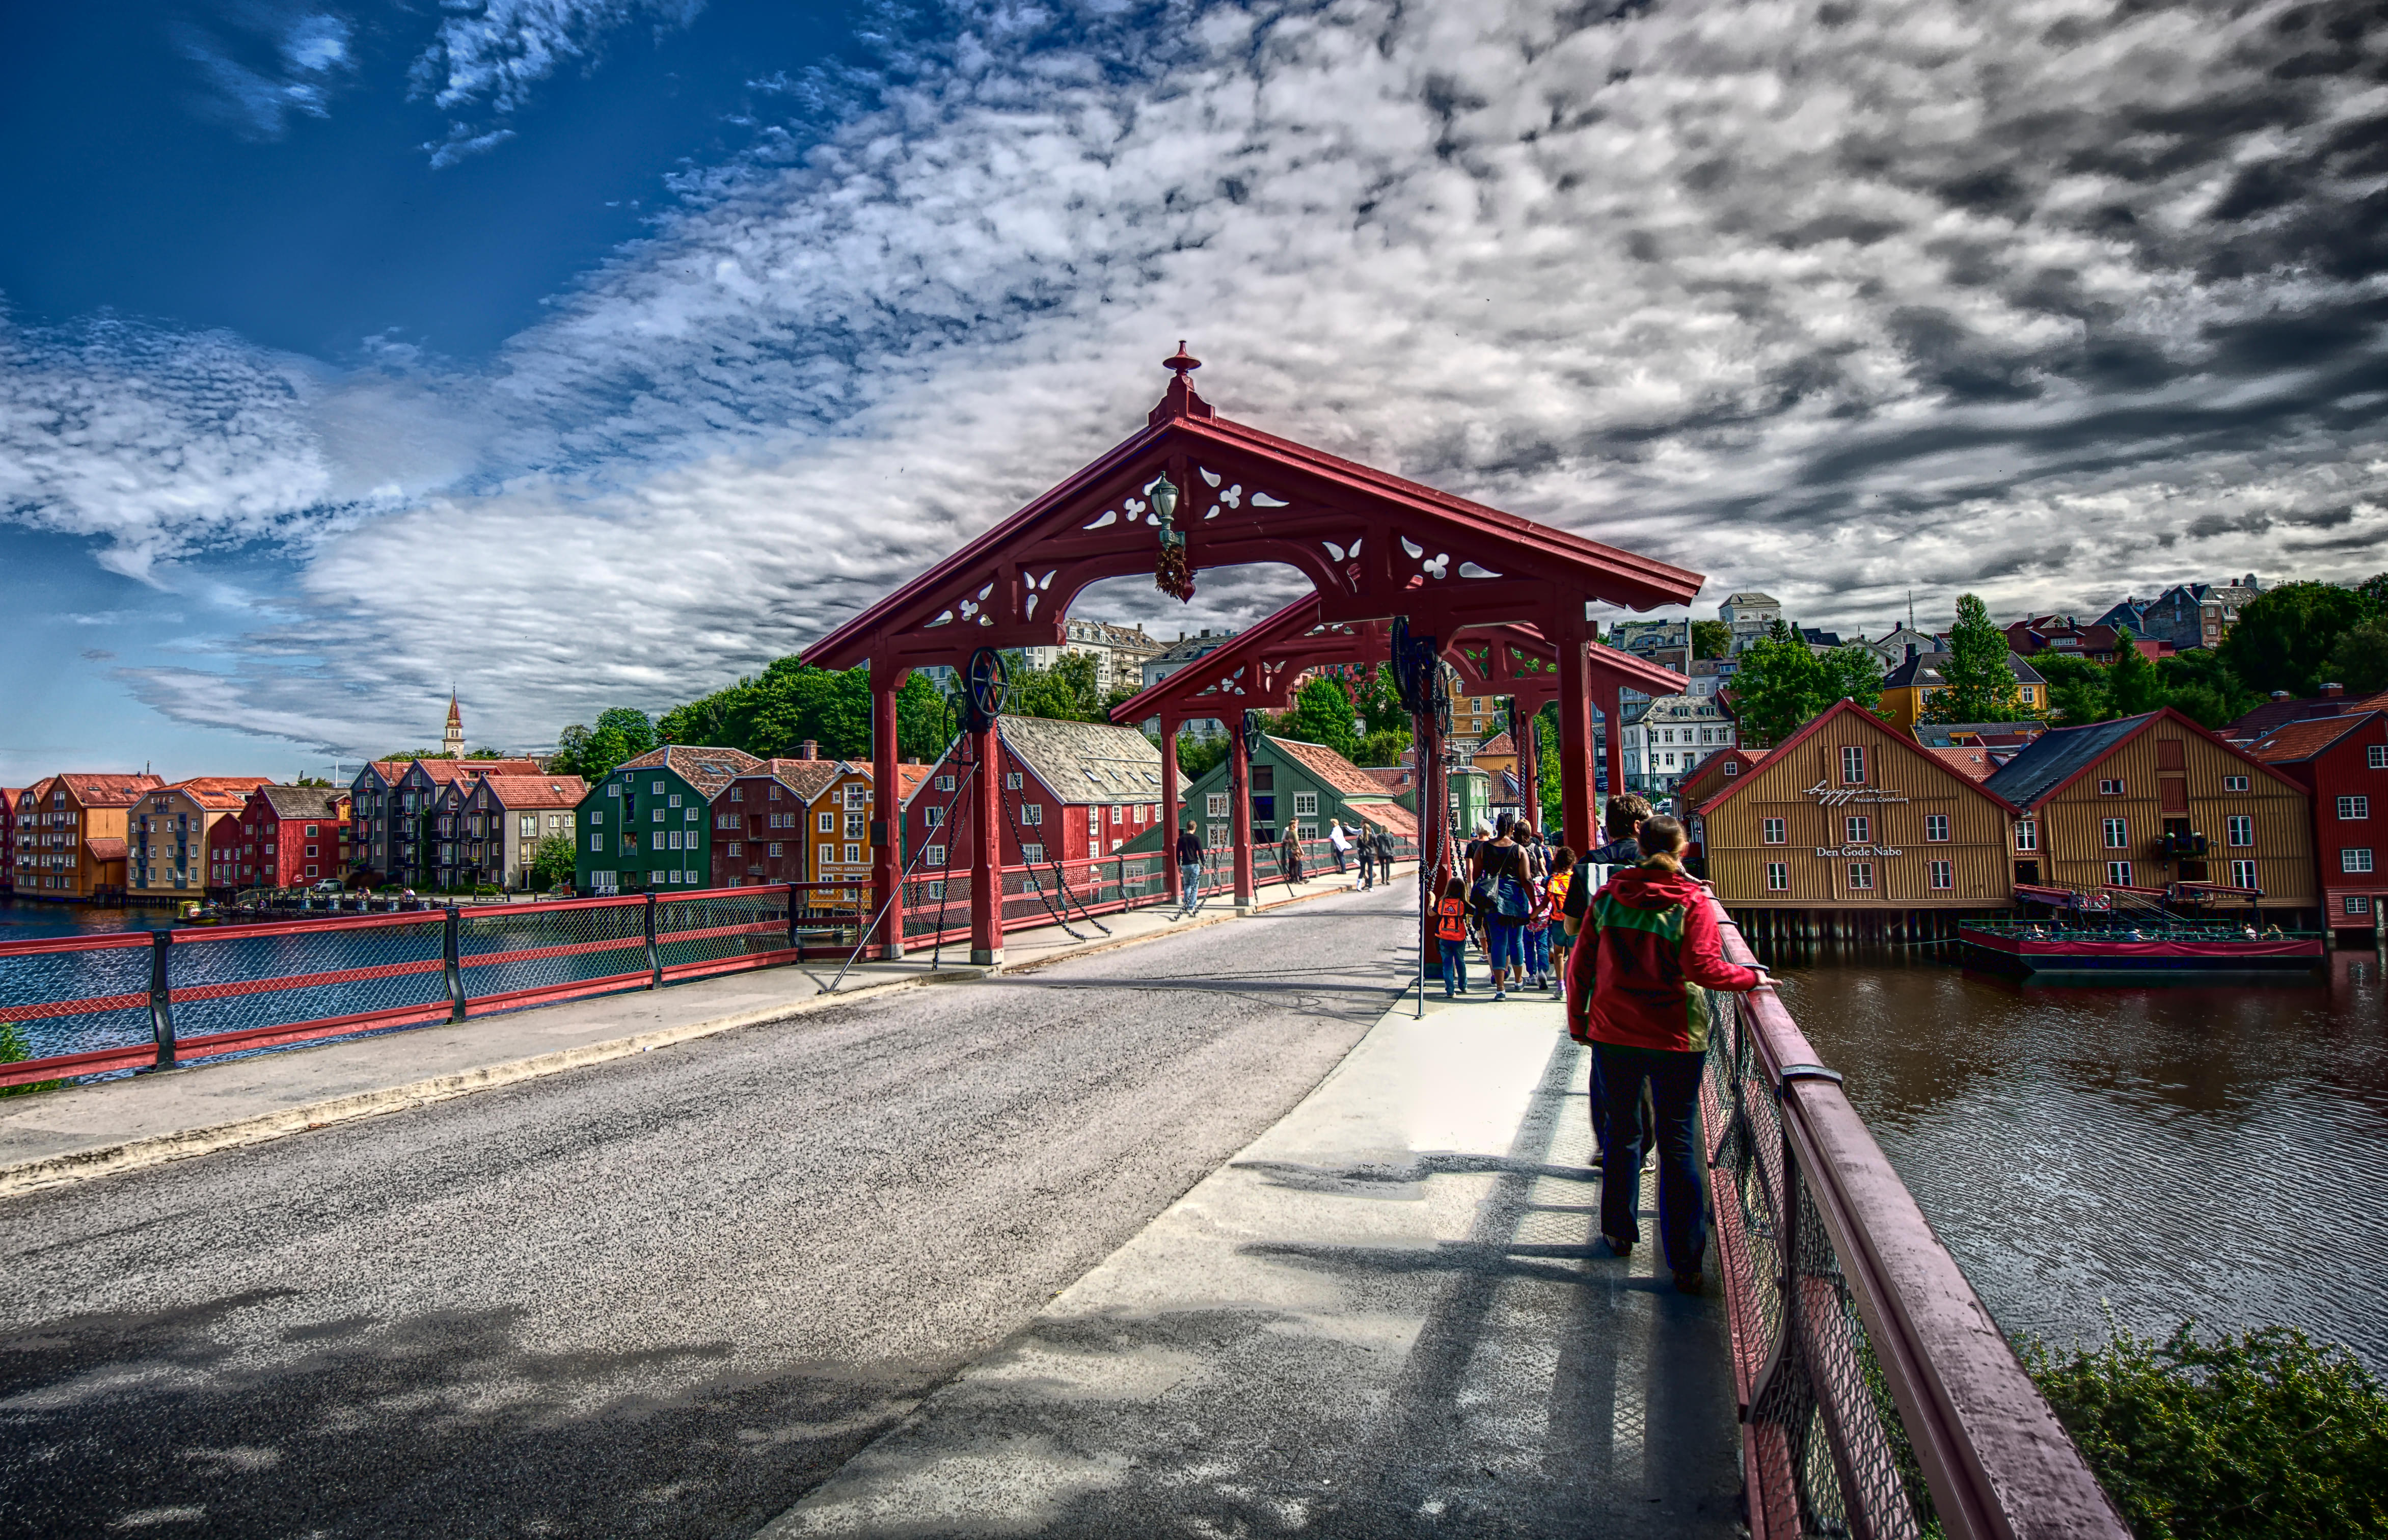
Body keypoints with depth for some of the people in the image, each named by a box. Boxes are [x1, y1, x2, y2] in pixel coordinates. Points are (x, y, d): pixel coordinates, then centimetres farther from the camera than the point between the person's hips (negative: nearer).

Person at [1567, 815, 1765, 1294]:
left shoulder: (1607, 896, 1)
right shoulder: (1693, 901, -8)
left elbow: (1582, 964, 3)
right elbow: (1701, 966, -19)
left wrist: (1577, 1018, 13)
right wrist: (1752, 977, -4)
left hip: (1614, 1034, 3)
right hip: (1677, 1037, -3)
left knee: (1622, 1131, 18)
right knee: (1678, 1142, 3)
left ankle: (1619, 1232, 29)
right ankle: (1685, 1263, 6)